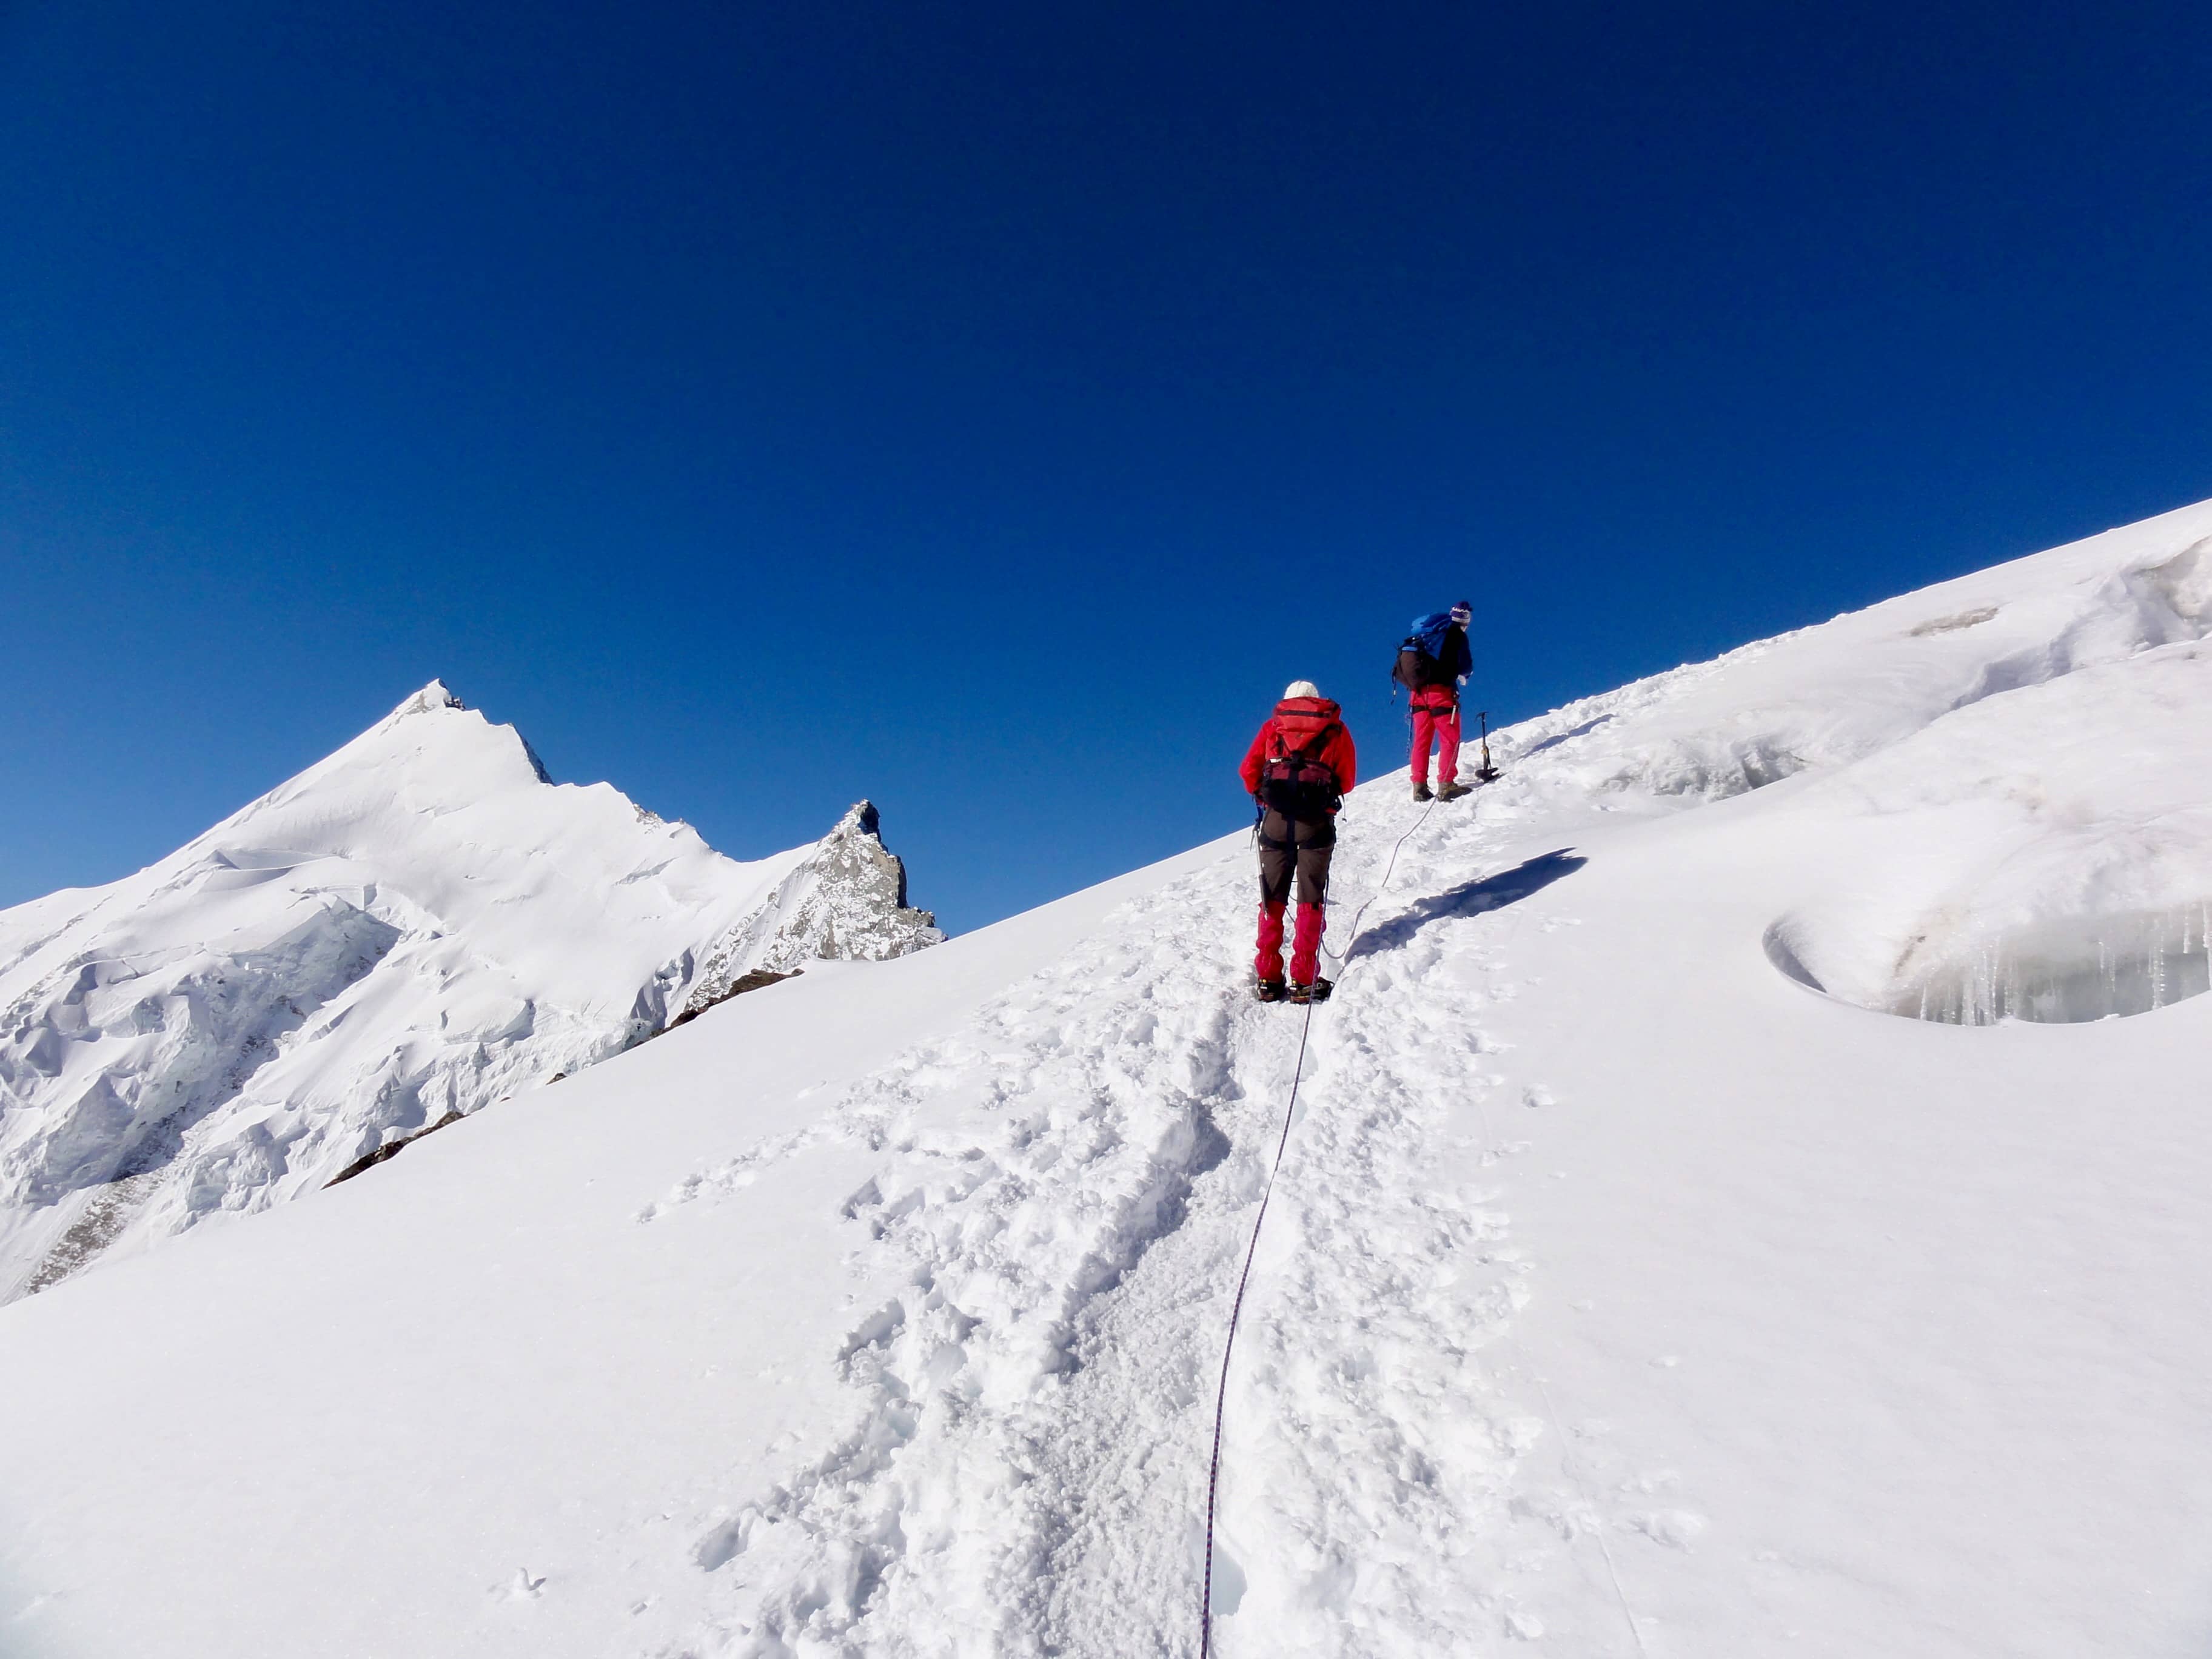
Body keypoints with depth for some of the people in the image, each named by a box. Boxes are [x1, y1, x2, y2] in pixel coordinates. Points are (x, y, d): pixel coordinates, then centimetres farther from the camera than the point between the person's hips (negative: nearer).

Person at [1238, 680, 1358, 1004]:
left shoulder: (1272, 726, 14)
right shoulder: (1336, 729, 13)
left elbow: (1248, 769, 5)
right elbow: (1348, 780, 9)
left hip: (1276, 820, 1)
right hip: (1317, 822, -1)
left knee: (1272, 899, 9)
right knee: (1310, 901, 4)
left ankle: (1267, 978, 7)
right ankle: (1304, 981, 0)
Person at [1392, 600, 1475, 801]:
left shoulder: (1426, 632, 15)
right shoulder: (1457, 634, -2)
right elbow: (1466, 666, -6)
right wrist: (1462, 673, 18)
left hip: (1418, 691, 6)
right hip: (1441, 691, -6)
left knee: (1422, 739, 9)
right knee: (1450, 738, 0)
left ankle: (1419, 786, 8)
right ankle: (1446, 783, -9)